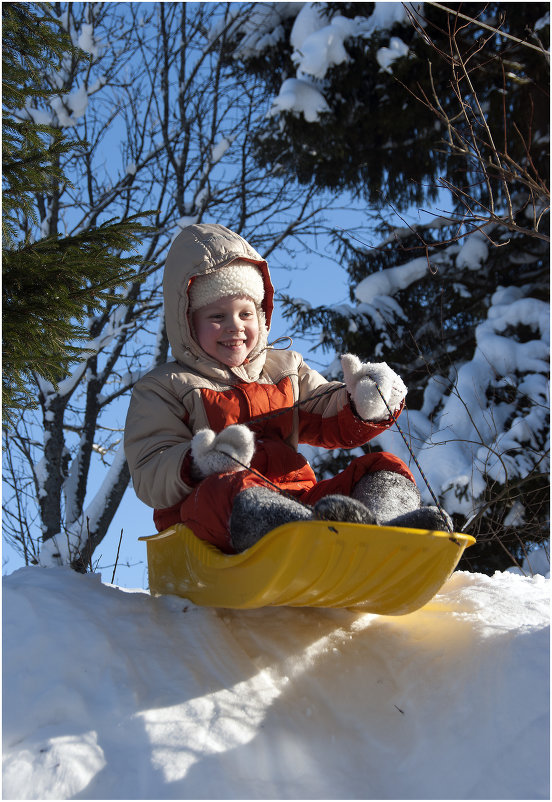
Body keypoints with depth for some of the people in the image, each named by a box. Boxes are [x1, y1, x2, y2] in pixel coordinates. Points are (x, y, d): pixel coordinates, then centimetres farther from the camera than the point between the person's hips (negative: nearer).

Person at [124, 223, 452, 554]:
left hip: (297, 500, 6)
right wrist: (200, 464, -24)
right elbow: (150, 480, -2)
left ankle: (384, 521, -42)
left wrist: (363, 405, -1)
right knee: (230, 489, -38)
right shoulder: (164, 388, 10)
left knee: (385, 466, -6)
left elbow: (333, 424, 24)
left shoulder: (284, 368, 26)